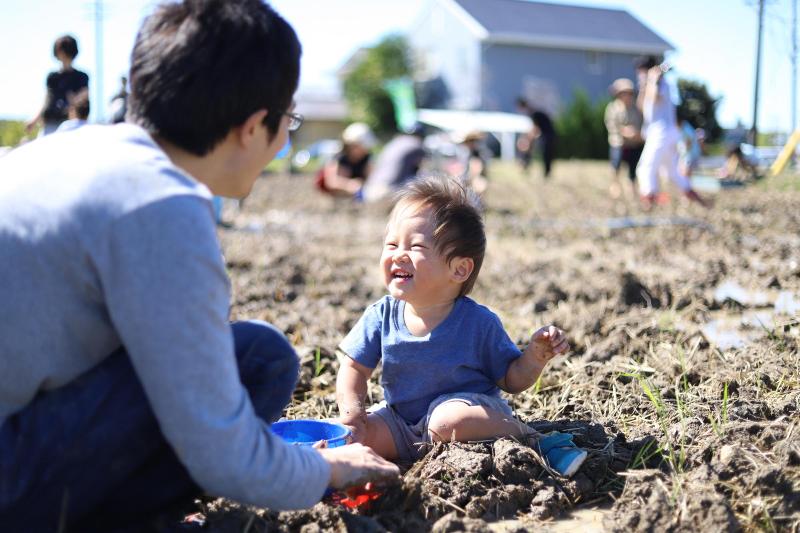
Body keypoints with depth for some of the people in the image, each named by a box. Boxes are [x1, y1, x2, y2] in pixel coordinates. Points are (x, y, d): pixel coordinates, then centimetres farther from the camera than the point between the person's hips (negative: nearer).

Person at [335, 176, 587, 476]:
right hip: (404, 426, 4)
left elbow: (511, 381, -4)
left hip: (472, 409, -3)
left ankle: (532, 440, -15)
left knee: (448, 421, -37)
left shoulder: (478, 322, -12)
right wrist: (351, 407, -16)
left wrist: (535, 357, -24)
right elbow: (355, 368, 3)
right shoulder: (381, 316, -5)